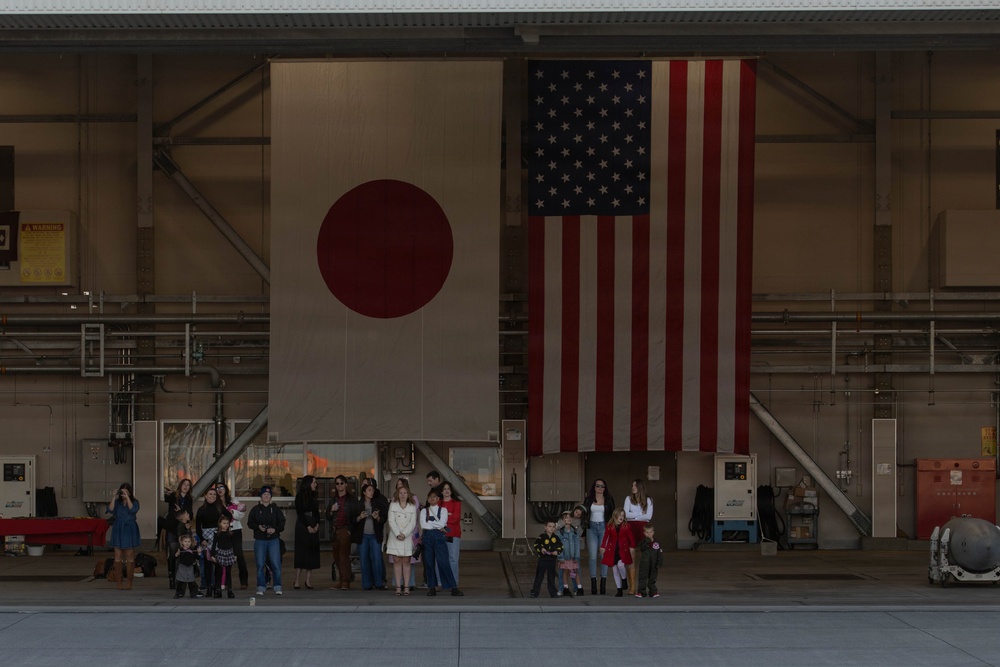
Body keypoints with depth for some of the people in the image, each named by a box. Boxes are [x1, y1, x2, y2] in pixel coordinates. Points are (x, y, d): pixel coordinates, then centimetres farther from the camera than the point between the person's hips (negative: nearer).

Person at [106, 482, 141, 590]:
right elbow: (111, 510, -11)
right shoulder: (117, 502, 6)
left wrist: (127, 497, -20)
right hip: (118, 530, 1)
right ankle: (119, 582, 1)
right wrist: (114, 497, -16)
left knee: (130, 556, -2)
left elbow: (133, 509, -18)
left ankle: (129, 582, 4)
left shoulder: (134, 502, 2)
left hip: (130, 530, -1)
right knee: (118, 556, -2)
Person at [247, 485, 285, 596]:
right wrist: (258, 527, -13)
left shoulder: (275, 509, 6)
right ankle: (261, 587, 9)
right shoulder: (255, 509, 6)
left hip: (273, 540, 0)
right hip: (260, 540, 0)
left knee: (276, 564, -7)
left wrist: (275, 529, -15)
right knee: (260, 565, 2)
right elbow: (249, 523, 5)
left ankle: (277, 587, -1)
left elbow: (282, 522, 4)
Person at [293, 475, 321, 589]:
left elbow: (317, 512, 11)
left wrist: (317, 525, -4)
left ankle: (308, 580, 4)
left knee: (312, 553, 2)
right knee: (301, 552, -7)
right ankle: (296, 581, -7)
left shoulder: (314, 497, 14)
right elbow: (299, 513, -8)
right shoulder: (300, 496, -4)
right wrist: (307, 527, -13)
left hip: (313, 527, 6)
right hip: (302, 526, -6)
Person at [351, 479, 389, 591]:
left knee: (377, 559, -7)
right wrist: (360, 517, -13)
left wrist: (378, 518, -13)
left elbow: (384, 519, 8)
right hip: (362, 535, 0)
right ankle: (367, 584, 7)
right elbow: (353, 520, 7)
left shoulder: (378, 503, 9)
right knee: (364, 560, 0)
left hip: (375, 535, 0)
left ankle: (379, 583, 0)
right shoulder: (358, 504, 7)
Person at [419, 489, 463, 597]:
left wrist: (429, 524, -3)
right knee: (429, 563, 2)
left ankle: (453, 587, -9)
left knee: (443, 563, -9)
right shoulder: (424, 511, 12)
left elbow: (442, 523, -8)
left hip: (439, 537, -2)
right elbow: (423, 525, -4)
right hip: (427, 537, 2)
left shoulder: (443, 510, 8)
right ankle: (432, 587, 9)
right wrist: (437, 526, -4)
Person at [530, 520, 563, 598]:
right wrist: (541, 549, -27)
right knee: (539, 576, 0)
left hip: (552, 560, 3)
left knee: (551, 577, 10)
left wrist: (557, 551, -11)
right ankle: (534, 592, 4)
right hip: (542, 559, -3)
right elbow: (536, 544, -11)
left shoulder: (556, 538, 4)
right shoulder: (542, 537, -6)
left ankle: (553, 592, 19)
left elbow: (561, 546, 7)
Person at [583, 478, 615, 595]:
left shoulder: (609, 500, 6)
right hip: (592, 528, 1)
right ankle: (593, 584, 0)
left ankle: (603, 584, 3)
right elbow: (584, 513, 11)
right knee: (592, 556, -3)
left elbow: (613, 515, 7)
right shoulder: (588, 500, 8)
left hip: (604, 527, -1)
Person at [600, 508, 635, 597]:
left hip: (623, 550, -2)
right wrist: (603, 547, 0)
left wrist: (632, 547, -8)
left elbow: (630, 538, 1)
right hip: (612, 551, 2)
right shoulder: (610, 527, 3)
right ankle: (619, 590, 11)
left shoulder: (626, 526, 1)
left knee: (621, 564, -27)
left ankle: (624, 579, 3)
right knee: (615, 570, 2)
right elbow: (605, 537, 5)